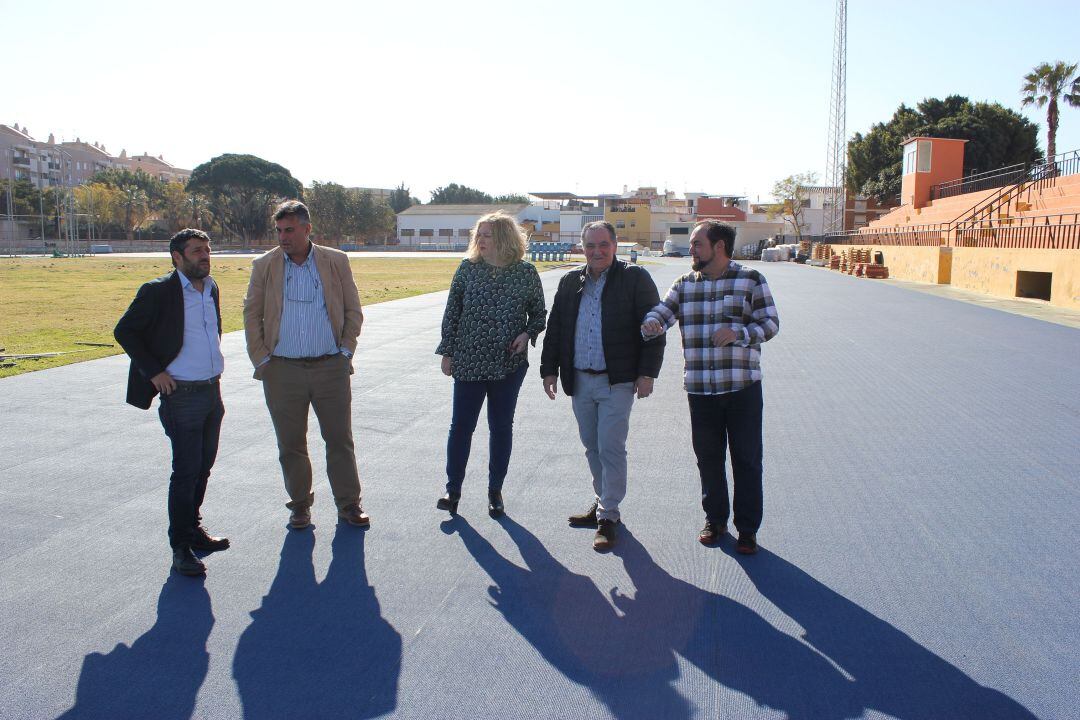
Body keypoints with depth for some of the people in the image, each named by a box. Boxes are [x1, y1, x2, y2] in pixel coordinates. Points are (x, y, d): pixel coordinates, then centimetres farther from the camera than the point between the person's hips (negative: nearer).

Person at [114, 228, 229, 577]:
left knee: (203, 467, 15)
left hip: (212, 391, 7)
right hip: (181, 394, -7)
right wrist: (154, 372, -12)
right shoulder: (158, 291, -12)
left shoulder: (211, 288, 10)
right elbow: (124, 331, -10)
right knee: (186, 472, -3)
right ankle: (181, 547, 7)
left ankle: (193, 528, 31)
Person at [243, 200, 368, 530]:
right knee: (291, 444, 9)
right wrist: (261, 359, 0)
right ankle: (300, 504, 24)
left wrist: (346, 351, 0)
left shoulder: (336, 262, 3)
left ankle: (349, 504, 18)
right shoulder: (264, 266, 3)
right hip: (283, 370, 1)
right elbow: (251, 314, 8)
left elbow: (353, 310, 8)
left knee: (340, 440, 5)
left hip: (331, 367, 0)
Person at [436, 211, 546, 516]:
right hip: (469, 362, 0)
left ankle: (495, 491, 23)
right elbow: (451, 313, 4)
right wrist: (447, 352, 2)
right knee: (461, 425, 3)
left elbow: (539, 313, 9)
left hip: (510, 363, 0)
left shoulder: (526, 273, -2)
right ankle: (453, 489, 17)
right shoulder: (467, 268, -1)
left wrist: (527, 333, -10)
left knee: (502, 427, 9)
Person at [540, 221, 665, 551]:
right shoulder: (570, 282, 10)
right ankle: (603, 502, 29)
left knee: (611, 448, -4)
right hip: (580, 381, 5)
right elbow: (554, 329, 14)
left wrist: (647, 373, -11)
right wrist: (549, 369, 9)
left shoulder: (635, 278, -4)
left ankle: (608, 515, 7)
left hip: (617, 381, -5)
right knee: (592, 447, 14)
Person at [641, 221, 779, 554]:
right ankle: (715, 519, 29)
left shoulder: (750, 280, -1)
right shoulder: (684, 285, 9)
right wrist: (652, 323, -26)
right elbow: (662, 311, -2)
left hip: (743, 386, -3)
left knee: (746, 458, 3)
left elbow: (770, 323, -3)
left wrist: (738, 333, -21)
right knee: (708, 457, 12)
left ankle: (748, 528, 16)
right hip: (700, 388, 3)